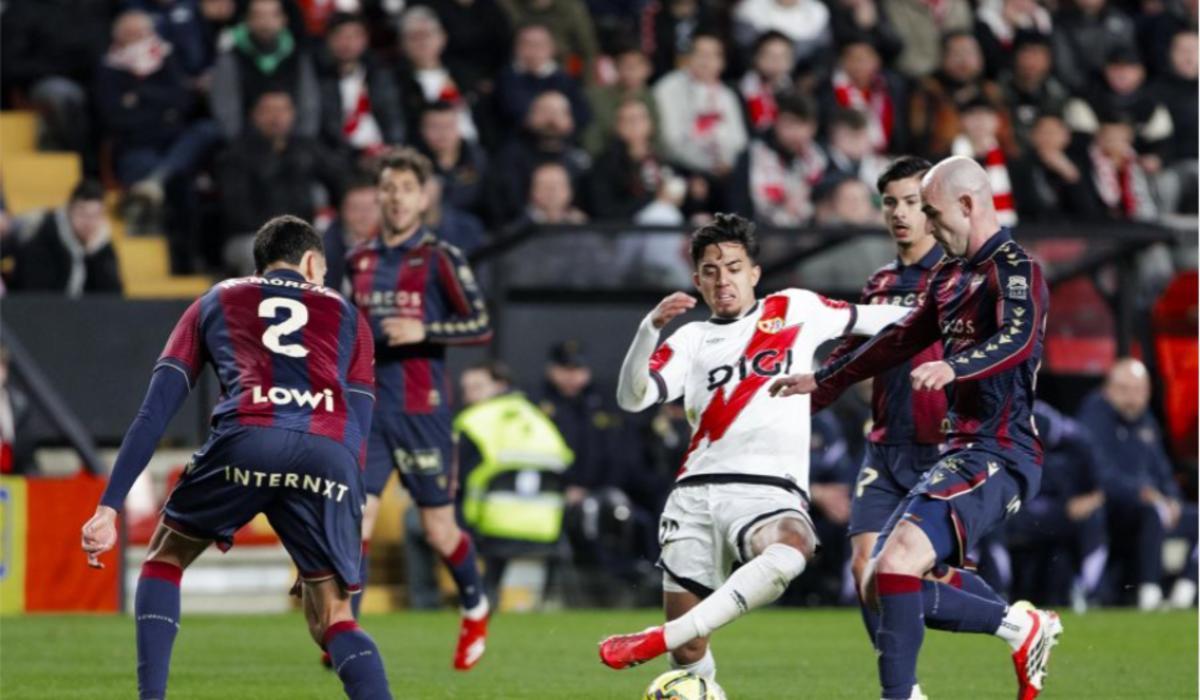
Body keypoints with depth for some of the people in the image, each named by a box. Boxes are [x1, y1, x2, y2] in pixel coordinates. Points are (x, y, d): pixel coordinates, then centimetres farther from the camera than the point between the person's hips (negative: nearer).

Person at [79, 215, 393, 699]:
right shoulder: (346, 315, 32)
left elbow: (155, 411, 21)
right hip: (331, 456, 1)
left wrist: (109, 506, 18)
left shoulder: (215, 302, 31)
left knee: (165, 557, 26)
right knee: (333, 622, 11)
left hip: (247, 441, 0)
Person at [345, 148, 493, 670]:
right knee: (356, 515, -11)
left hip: (422, 411, -4)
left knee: (438, 529, 6)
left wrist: (424, 332, -20)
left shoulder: (440, 258, -5)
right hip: (368, 410, 4)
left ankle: (475, 608, 31)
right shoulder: (360, 261, 10)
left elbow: (481, 326, -8)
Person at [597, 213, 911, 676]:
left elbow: (870, 319, 26)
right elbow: (631, 398, 4)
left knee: (790, 551, -40)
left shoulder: (795, 310, 15)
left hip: (770, 490, -3)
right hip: (696, 493, 3)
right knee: (688, 653, -4)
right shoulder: (692, 341, 17)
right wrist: (650, 328, -10)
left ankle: (657, 641, -42)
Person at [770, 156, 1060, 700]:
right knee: (879, 589, 8)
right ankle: (1022, 628, 19)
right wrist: (825, 381, 37)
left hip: (998, 456, -10)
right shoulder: (951, 276, 17)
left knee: (896, 564, -26)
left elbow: (1018, 339, -31)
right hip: (961, 452, 10)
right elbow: (902, 341, 30)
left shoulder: (1014, 270, -12)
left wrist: (954, 368, -49)